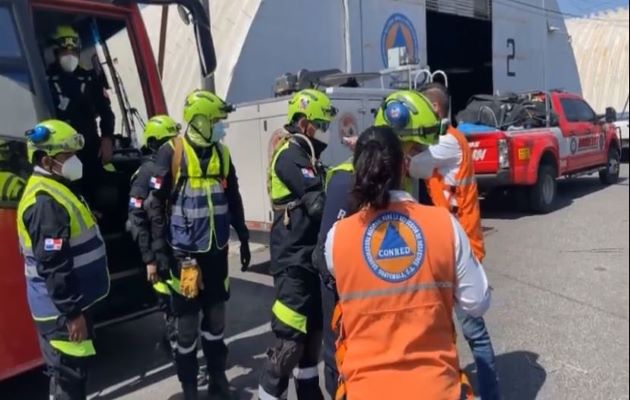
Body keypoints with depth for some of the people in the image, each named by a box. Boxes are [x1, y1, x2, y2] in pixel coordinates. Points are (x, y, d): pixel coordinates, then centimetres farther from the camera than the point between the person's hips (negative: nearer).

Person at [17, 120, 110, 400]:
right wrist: (71, 313, -21)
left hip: (72, 301, 10)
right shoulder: (47, 202, -23)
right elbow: (53, 267, -26)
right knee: (69, 374, 2)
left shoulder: (56, 190, 11)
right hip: (62, 309, -10)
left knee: (75, 370, 22)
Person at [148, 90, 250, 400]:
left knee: (216, 318, 15)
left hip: (217, 250, 5)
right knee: (187, 322, 6)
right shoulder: (171, 153, -10)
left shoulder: (222, 153, 6)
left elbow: (233, 199, 14)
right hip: (185, 252, -5)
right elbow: (155, 203, -9)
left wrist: (243, 238, 16)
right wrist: (160, 248, -12)